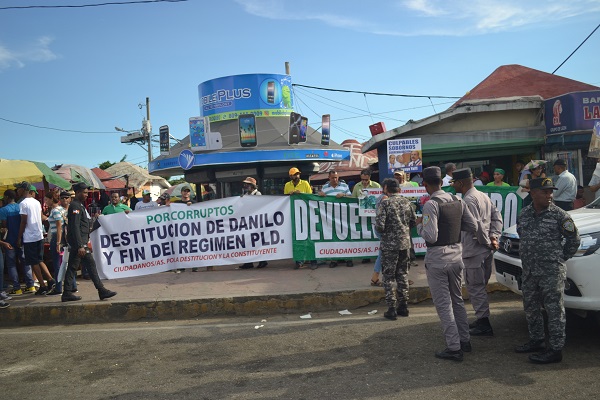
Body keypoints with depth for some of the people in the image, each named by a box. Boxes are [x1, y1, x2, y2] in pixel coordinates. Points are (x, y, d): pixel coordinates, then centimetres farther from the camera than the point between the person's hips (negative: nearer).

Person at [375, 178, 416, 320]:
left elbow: (379, 225, -19)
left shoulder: (385, 203, -13)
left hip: (389, 245, -5)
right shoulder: (406, 202, 4)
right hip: (405, 243, 5)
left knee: (388, 277, 5)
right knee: (402, 275, 16)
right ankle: (403, 307, 22)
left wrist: (382, 233, 3)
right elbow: (413, 221, 9)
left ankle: (391, 309, 6)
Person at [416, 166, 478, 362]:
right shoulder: (458, 201, 4)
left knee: (443, 303, 2)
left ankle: (454, 347, 7)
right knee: (457, 299, 20)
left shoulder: (431, 204, -18)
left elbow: (430, 236, -23)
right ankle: (465, 340, 31)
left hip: (437, 259, -7)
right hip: (456, 255, 7)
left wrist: (419, 224, -6)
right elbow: (473, 227, 8)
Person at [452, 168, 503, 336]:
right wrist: (494, 237, 1)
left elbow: (477, 226, -23)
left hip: (474, 251, -10)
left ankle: (484, 325, 5)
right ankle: (482, 320, 29)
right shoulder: (483, 196, 13)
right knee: (481, 286, 19)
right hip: (486, 251, 10)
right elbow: (497, 216, 11)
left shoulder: (468, 200, -17)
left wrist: (487, 242, -10)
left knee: (475, 288, -1)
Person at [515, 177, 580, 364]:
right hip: (529, 271, 6)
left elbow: (574, 239, -1)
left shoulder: (559, 215, -8)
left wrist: (560, 258, 0)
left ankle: (556, 349, 7)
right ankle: (536, 340, 31)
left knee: (554, 309, -1)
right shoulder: (524, 214, 7)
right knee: (531, 307, 15)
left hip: (552, 272, -6)